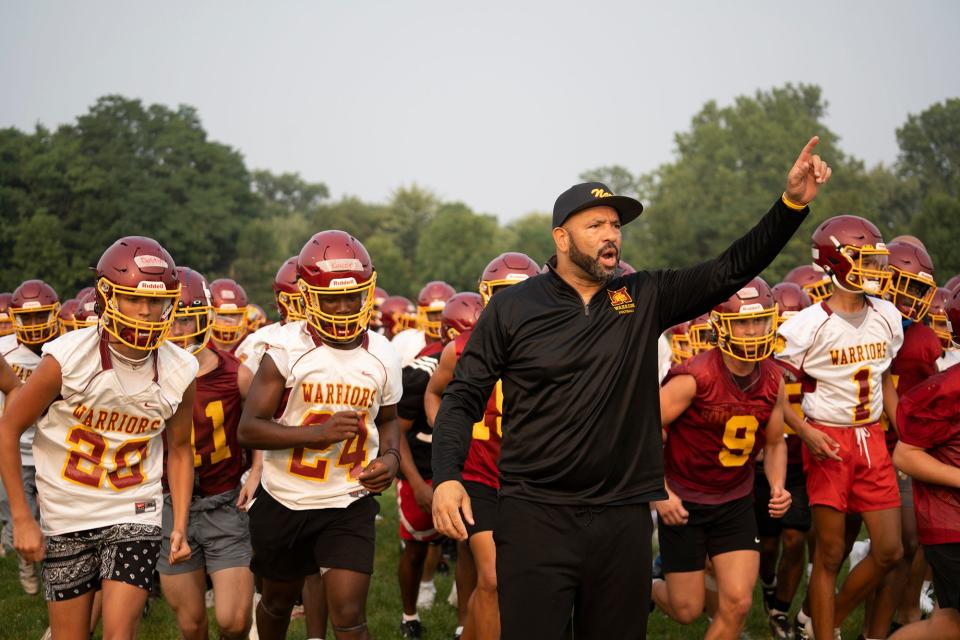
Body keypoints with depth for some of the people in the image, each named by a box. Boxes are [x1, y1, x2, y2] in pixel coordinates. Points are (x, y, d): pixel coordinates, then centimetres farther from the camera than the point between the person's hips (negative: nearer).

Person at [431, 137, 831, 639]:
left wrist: (792, 203, -11)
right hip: (536, 515, -3)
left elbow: (731, 271, 1)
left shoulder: (644, 299, 7)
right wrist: (447, 478, -14)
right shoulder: (513, 308, 0)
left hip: (623, 517, 3)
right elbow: (464, 398, 1)